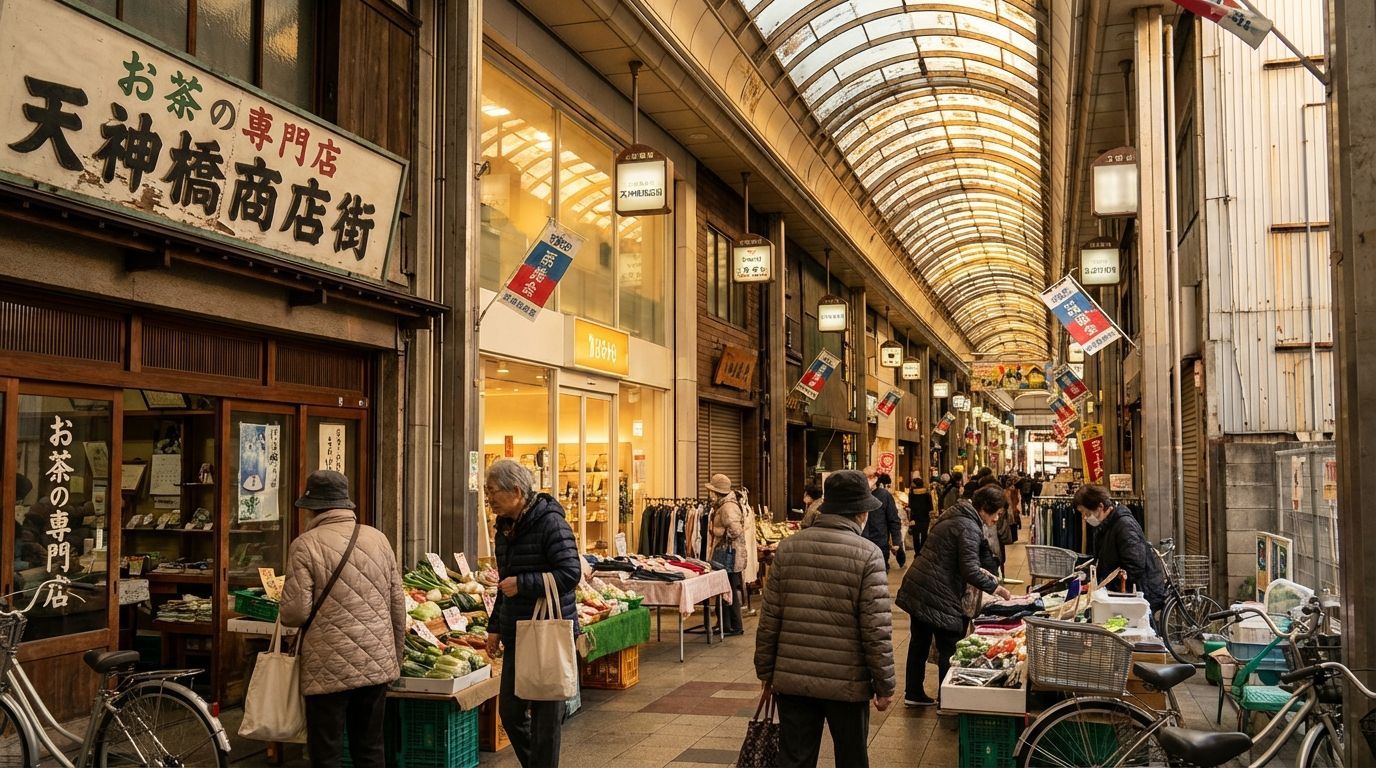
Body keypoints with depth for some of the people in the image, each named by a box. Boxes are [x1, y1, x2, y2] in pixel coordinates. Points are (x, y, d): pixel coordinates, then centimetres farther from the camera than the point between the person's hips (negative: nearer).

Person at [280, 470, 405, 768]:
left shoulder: (305, 545, -9)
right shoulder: (378, 538, 5)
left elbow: (295, 612, -14)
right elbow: (398, 606, 8)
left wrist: (284, 611, 10)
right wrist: (396, 655, 20)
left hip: (329, 670, -4)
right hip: (378, 664, 5)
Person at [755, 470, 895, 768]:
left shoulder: (788, 548, 0)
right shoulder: (867, 555, -10)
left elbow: (769, 619, 2)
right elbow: (877, 629, -12)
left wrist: (766, 671, 12)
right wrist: (885, 684, -2)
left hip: (792, 678, 3)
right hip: (847, 682, -3)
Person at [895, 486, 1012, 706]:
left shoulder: (953, 516, 14)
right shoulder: (969, 527, -16)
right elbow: (969, 571, -21)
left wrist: (978, 571, 19)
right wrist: (995, 588, -9)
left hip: (917, 588, 10)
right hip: (938, 596, -10)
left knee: (920, 642, 19)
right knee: (949, 650, 1)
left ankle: (913, 693, 30)